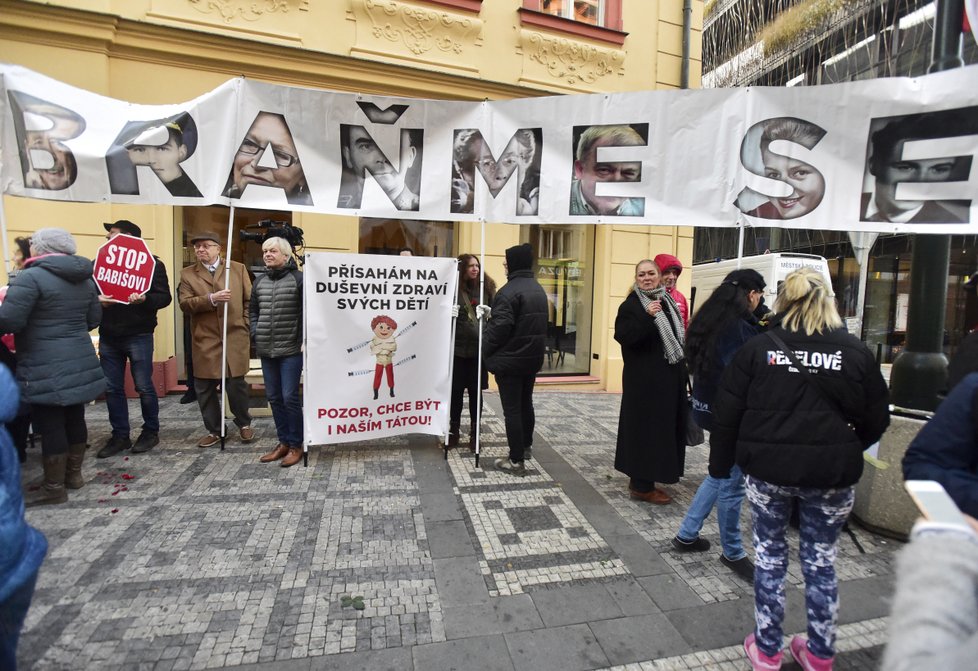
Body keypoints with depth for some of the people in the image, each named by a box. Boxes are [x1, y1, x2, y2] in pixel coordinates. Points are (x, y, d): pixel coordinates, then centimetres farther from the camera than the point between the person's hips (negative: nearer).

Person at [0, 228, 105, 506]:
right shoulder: (84, 278, 10)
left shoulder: (31, 277, -13)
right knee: (74, 419, 16)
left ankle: (54, 488, 12)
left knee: (50, 425, 2)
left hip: (46, 369, -7)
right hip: (80, 363, 7)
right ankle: (73, 474, 29)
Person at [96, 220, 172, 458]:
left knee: (144, 386, 2)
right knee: (112, 388, 9)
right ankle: (120, 436, 21)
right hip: (108, 336, 5)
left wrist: (144, 299, -28)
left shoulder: (151, 263, -3)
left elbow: (165, 297, -9)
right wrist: (98, 300, -11)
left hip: (138, 335, -5)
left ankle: (151, 432, 18)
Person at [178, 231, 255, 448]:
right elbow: (185, 304, -5)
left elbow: (250, 300, 6)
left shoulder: (238, 268, 7)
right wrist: (211, 299, -19)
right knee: (204, 388, 7)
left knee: (236, 385, 2)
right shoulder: (187, 274, 8)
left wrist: (247, 326, -3)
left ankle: (244, 424, 24)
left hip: (235, 338, -1)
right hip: (205, 341, 2)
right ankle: (214, 430, 24)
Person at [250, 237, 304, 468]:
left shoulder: (298, 278, -7)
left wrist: (304, 340, -12)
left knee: (290, 397, -4)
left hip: (291, 349, -6)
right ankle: (283, 442, 24)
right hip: (266, 350, 6)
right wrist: (256, 334, 6)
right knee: (274, 397, 11)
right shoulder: (259, 281, 12)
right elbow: (253, 311, 19)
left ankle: (296, 445, 10)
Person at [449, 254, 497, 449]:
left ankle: (474, 432, 22)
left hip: (479, 347, 1)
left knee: (476, 391, 9)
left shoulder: (486, 287, 2)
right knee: (456, 390, 8)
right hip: (458, 347, -1)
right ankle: (454, 430, 23)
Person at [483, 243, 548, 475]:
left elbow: (500, 326, -24)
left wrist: (486, 349, -6)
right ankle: (525, 444, 39)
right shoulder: (538, 289, 12)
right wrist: (492, 313, 16)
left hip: (509, 360, -9)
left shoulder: (509, 290, -18)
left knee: (512, 409, -1)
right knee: (525, 403, 22)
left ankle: (516, 460, 5)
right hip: (533, 357, 9)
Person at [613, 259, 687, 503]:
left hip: (669, 377, 8)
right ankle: (641, 486, 9)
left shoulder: (667, 301, 13)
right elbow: (623, 336, -23)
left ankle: (641, 479, 24)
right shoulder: (631, 304, -10)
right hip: (645, 380, -8)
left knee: (664, 427, 12)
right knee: (645, 428, -3)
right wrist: (647, 316, -33)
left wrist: (682, 368, 17)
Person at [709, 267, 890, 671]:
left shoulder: (758, 347, -6)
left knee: (769, 556, 15)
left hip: (768, 469, -1)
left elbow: (727, 411, -4)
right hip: (831, 474, 1)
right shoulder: (855, 351, -3)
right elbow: (876, 419, 5)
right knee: (821, 561, 16)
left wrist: (721, 464, 7)